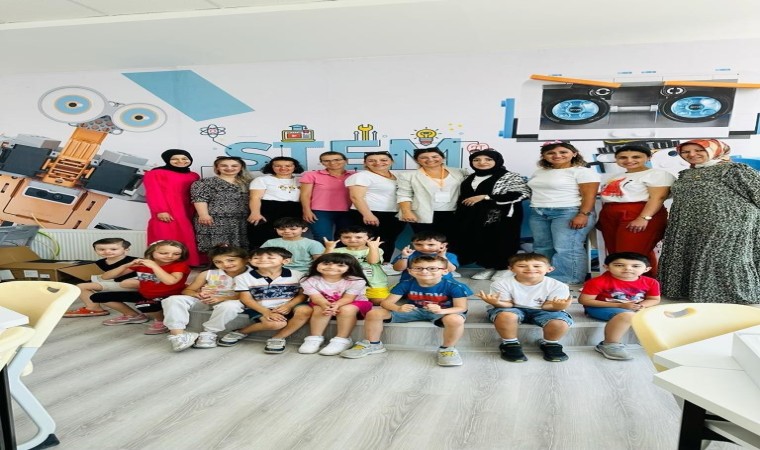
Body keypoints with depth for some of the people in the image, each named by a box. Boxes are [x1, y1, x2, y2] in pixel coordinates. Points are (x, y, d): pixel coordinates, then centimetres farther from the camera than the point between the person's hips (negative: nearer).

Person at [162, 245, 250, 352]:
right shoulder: (208, 274, 0)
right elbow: (187, 291, 5)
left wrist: (222, 298, -28)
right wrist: (198, 294, -20)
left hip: (229, 302, -3)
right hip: (204, 301, 3)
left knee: (230, 306, -40)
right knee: (173, 300, -19)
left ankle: (208, 334, -24)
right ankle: (177, 334, -31)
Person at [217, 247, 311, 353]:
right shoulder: (244, 278, 0)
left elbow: (302, 294, 1)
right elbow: (246, 298, -3)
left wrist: (288, 306, -17)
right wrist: (266, 312, -16)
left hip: (287, 307, 2)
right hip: (260, 308, -2)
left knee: (305, 310, -29)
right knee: (277, 324, -32)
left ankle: (278, 338, -10)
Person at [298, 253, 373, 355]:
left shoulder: (356, 281, -21)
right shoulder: (310, 280, -16)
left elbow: (347, 298, -24)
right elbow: (317, 297, -22)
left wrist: (336, 305, -44)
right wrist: (326, 305, -44)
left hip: (352, 304, -1)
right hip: (323, 304, 1)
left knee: (346, 310, -34)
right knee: (320, 309, -31)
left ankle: (342, 340, -25)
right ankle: (314, 338, -19)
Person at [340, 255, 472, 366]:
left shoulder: (454, 286, -21)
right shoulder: (406, 284, -14)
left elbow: (461, 307, -20)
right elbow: (386, 302, -13)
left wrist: (441, 310, -42)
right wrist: (398, 308, -39)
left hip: (443, 312, -2)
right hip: (415, 311, 2)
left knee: (455, 319, -42)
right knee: (373, 313, -14)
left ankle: (447, 349, -13)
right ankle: (373, 344, 10)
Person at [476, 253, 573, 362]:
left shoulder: (558, 286, -15)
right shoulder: (502, 283, -18)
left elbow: (547, 305, -15)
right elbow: (507, 304, -14)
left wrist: (557, 306, -39)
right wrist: (496, 303, -38)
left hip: (540, 310, 2)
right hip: (513, 309, -1)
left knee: (560, 322, -29)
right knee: (506, 316, -37)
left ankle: (550, 344, 4)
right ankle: (510, 344, -10)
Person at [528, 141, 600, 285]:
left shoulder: (582, 172, -4)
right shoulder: (539, 172, 17)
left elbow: (589, 196, -11)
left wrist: (583, 215, -20)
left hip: (569, 213, -7)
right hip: (538, 214, 7)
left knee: (566, 249, -14)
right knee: (542, 247, 6)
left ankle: (568, 282, -9)